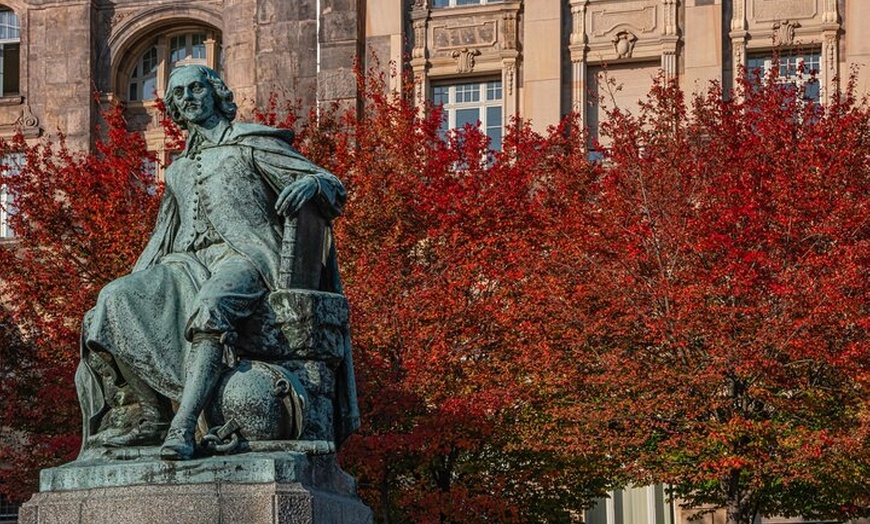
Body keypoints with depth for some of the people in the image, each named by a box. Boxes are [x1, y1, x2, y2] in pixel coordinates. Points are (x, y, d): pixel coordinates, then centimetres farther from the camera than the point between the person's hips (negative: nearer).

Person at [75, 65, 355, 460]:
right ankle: (153, 417, -22)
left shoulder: (248, 144, 10)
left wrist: (310, 183, -23)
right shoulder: (178, 171, 28)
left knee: (210, 308, -40)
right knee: (116, 299, -21)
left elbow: (333, 186, 2)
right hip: (189, 265, 6)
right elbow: (161, 241, 34)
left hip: (240, 259, -6)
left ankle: (184, 426, -51)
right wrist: (135, 286, 20)